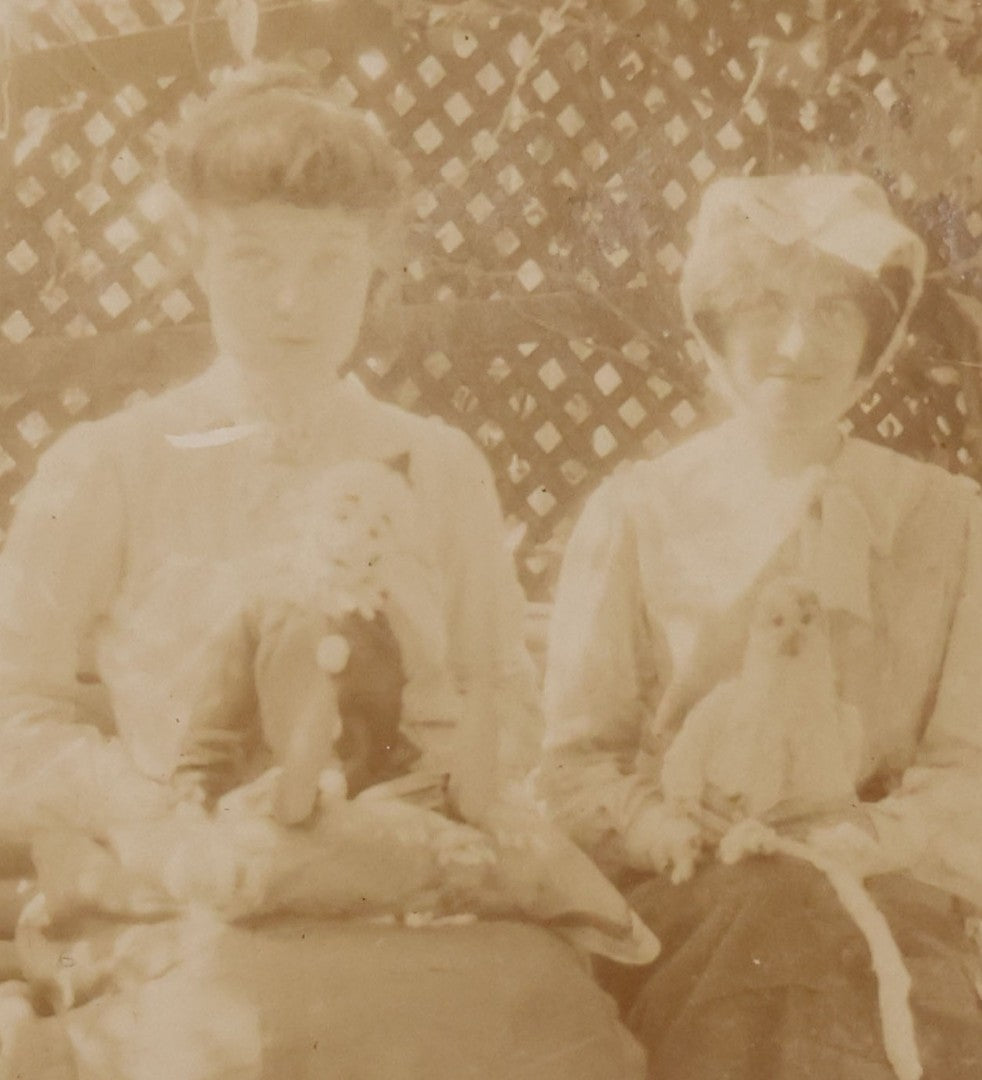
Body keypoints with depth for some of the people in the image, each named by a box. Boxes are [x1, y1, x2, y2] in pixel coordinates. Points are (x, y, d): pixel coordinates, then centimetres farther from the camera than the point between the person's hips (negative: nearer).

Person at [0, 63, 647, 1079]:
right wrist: (187, 839, -10)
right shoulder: (104, 468, 5)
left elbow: (509, 710, 14)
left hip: (398, 901, 4)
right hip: (167, 922, -3)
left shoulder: (440, 469, 13)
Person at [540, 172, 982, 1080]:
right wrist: (683, 841, -13)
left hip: (883, 894, 0)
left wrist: (842, 847, -11)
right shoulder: (637, 512, 9)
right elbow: (578, 761, 7)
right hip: (673, 903, 0)